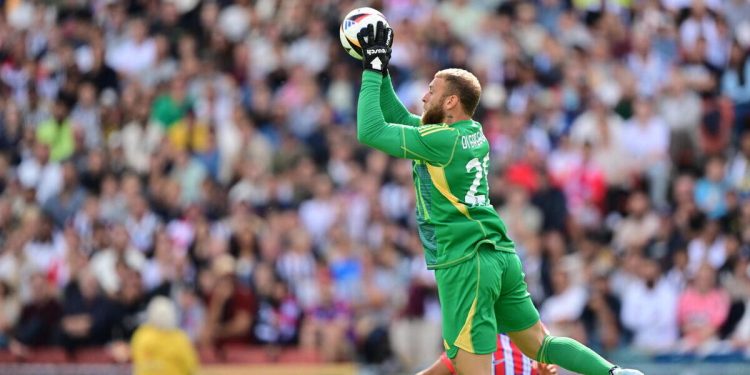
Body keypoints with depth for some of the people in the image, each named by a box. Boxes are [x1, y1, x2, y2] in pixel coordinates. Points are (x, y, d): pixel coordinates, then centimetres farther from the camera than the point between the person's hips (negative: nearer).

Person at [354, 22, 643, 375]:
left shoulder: (440, 141, -14)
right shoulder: (472, 134, 11)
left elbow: (370, 131, -13)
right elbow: (398, 118, 21)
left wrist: (373, 69, -6)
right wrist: (380, 70, 16)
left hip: (464, 263, -9)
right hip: (500, 253, 9)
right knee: (539, 344, 18)